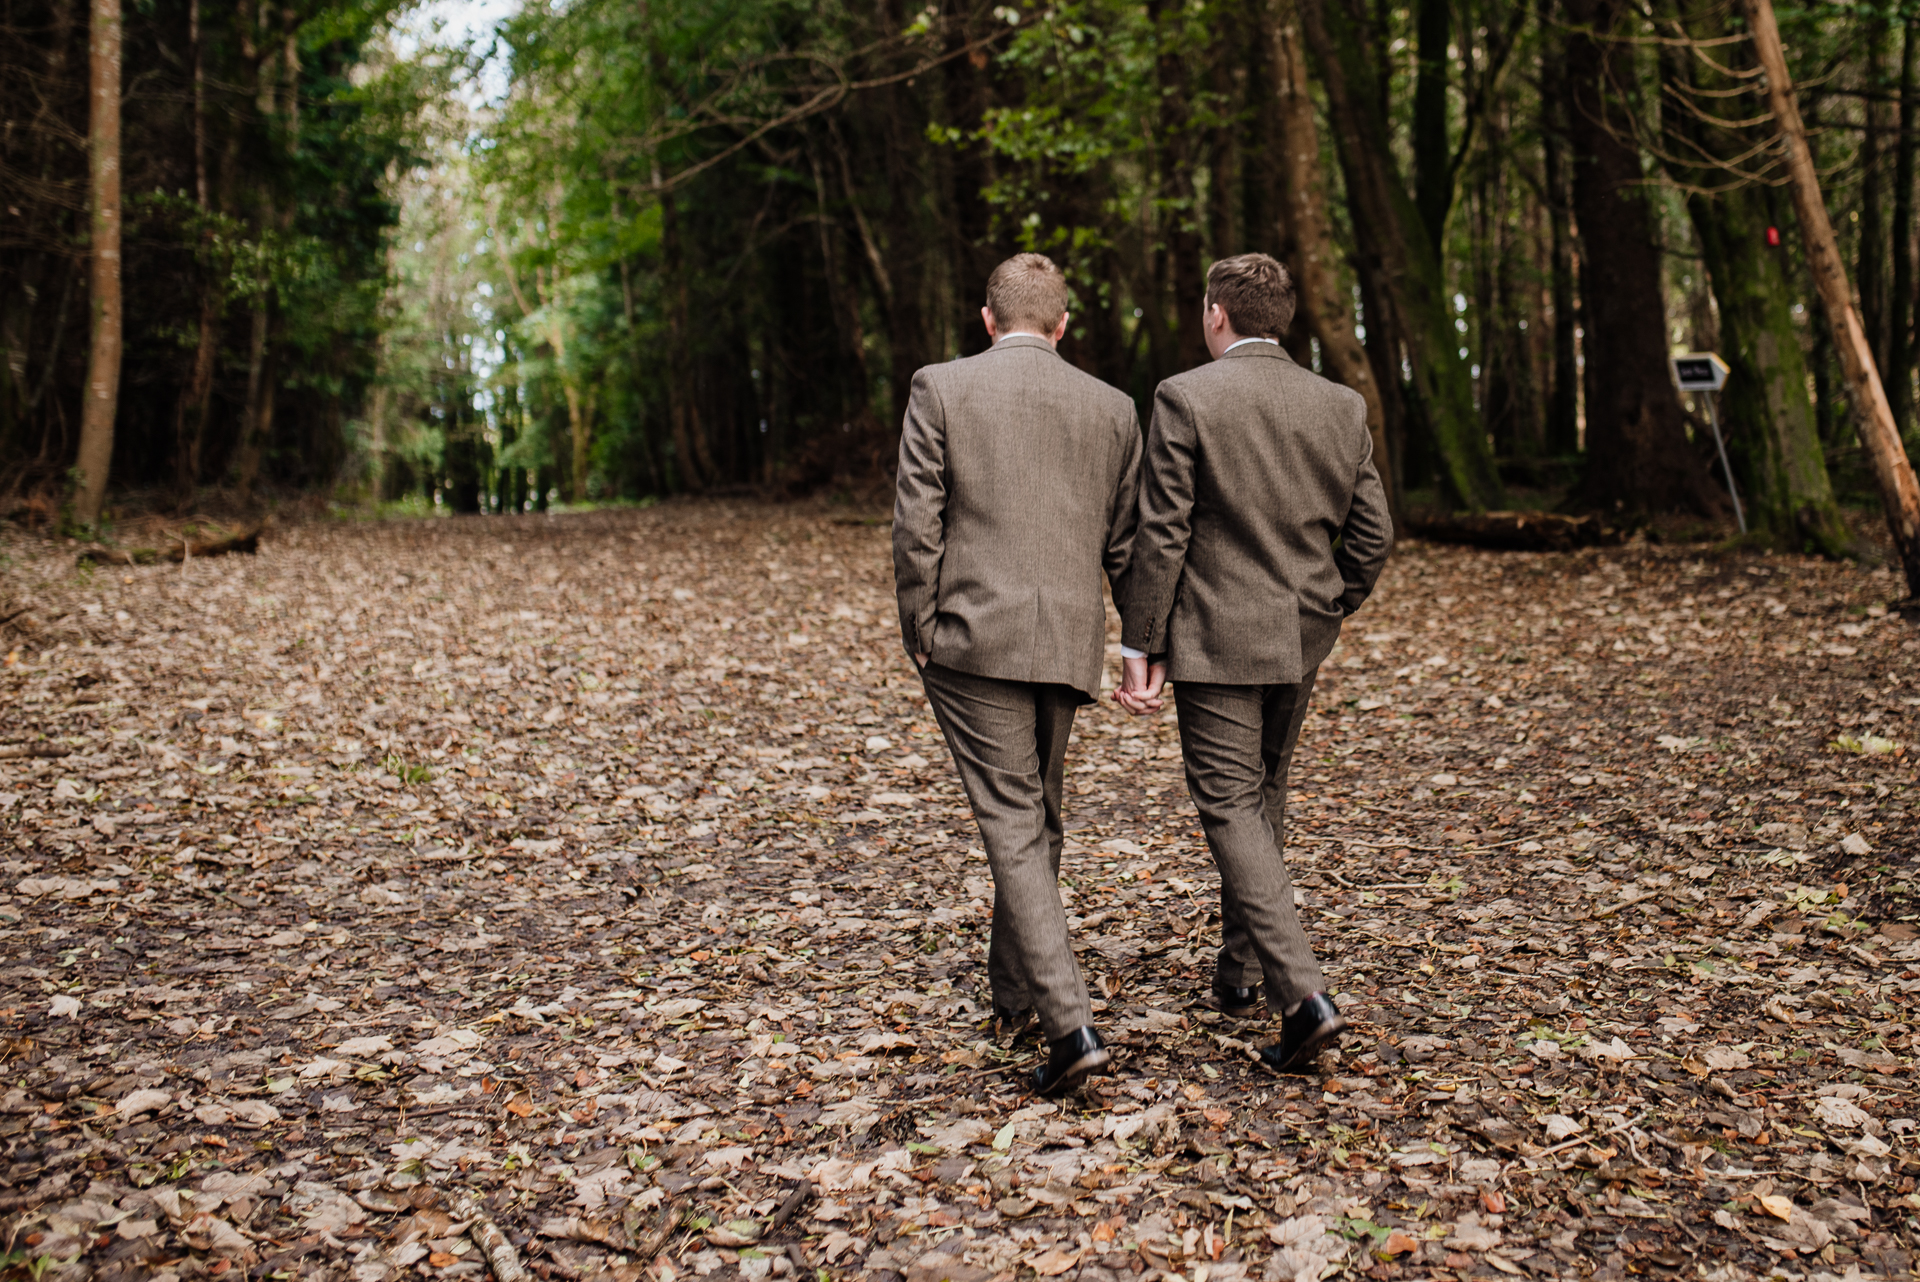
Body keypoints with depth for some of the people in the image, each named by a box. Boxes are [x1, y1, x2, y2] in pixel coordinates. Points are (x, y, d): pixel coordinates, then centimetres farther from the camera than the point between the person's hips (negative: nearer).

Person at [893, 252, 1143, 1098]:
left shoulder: (940, 388, -2)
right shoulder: (1112, 408, 7)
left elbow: (916, 526, -8)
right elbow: (1125, 545, 9)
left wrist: (918, 634, 2)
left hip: (973, 638, -4)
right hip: (1068, 645, 4)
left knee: (1012, 827, -3)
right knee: (1038, 821, 19)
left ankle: (1071, 1025, -12)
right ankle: (1013, 992, 34)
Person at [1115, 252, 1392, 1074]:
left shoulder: (1187, 398, -10)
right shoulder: (1340, 406, 4)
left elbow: (1159, 534, -13)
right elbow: (1371, 533, 6)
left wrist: (1139, 645, -7)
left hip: (1215, 638, -6)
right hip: (1301, 639, 6)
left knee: (1231, 807, -3)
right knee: (1262, 798, 20)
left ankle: (1301, 994, -15)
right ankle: (1240, 973, 33)